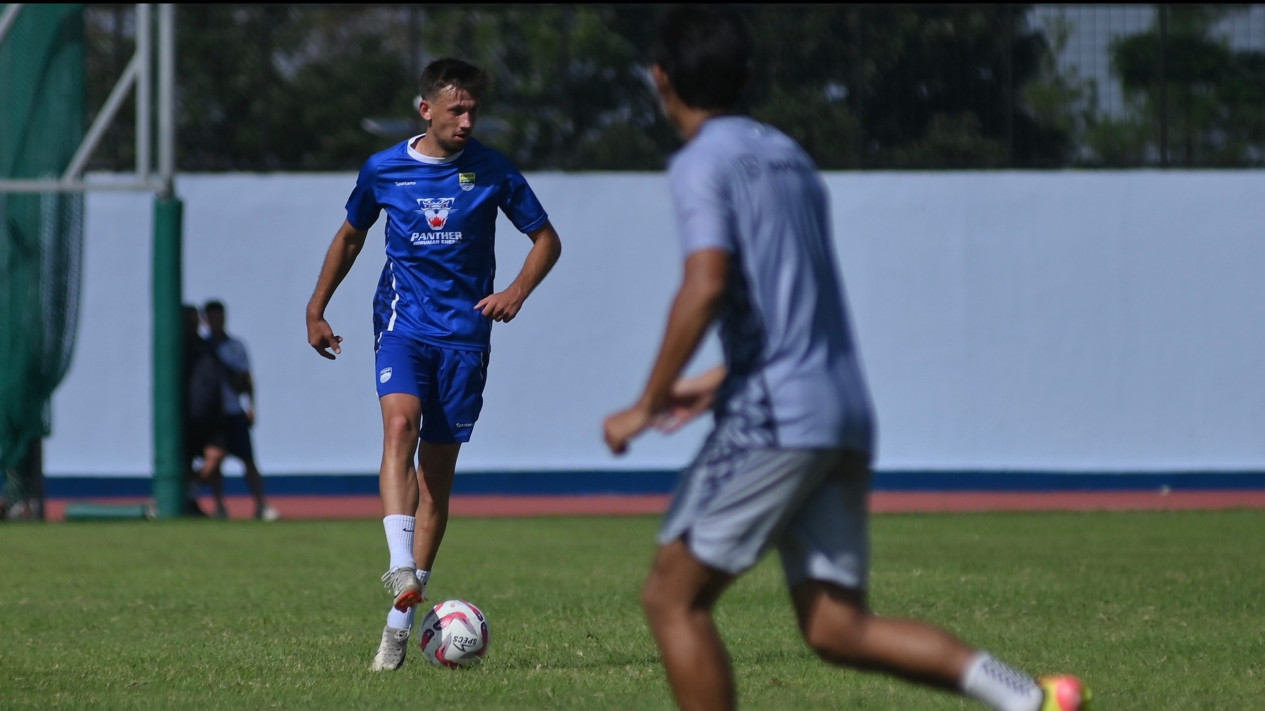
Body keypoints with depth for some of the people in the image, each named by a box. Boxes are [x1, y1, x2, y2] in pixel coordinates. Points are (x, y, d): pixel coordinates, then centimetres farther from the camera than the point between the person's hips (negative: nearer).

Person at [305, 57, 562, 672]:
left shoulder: (492, 171, 0)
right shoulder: (383, 170, 2)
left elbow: (546, 239, 8)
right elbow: (350, 236, 19)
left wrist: (517, 291, -10)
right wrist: (316, 309, 18)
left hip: (464, 332, 0)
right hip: (402, 321, 0)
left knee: (438, 470, 1)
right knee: (400, 423, -29)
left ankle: (399, 622, 6)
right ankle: (402, 567, -42)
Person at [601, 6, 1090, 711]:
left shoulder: (703, 163, -5)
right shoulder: (789, 155, 21)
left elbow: (706, 287, -19)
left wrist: (647, 406, -12)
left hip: (772, 418, -8)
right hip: (845, 412, 8)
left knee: (673, 598, 3)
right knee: (836, 628, 5)